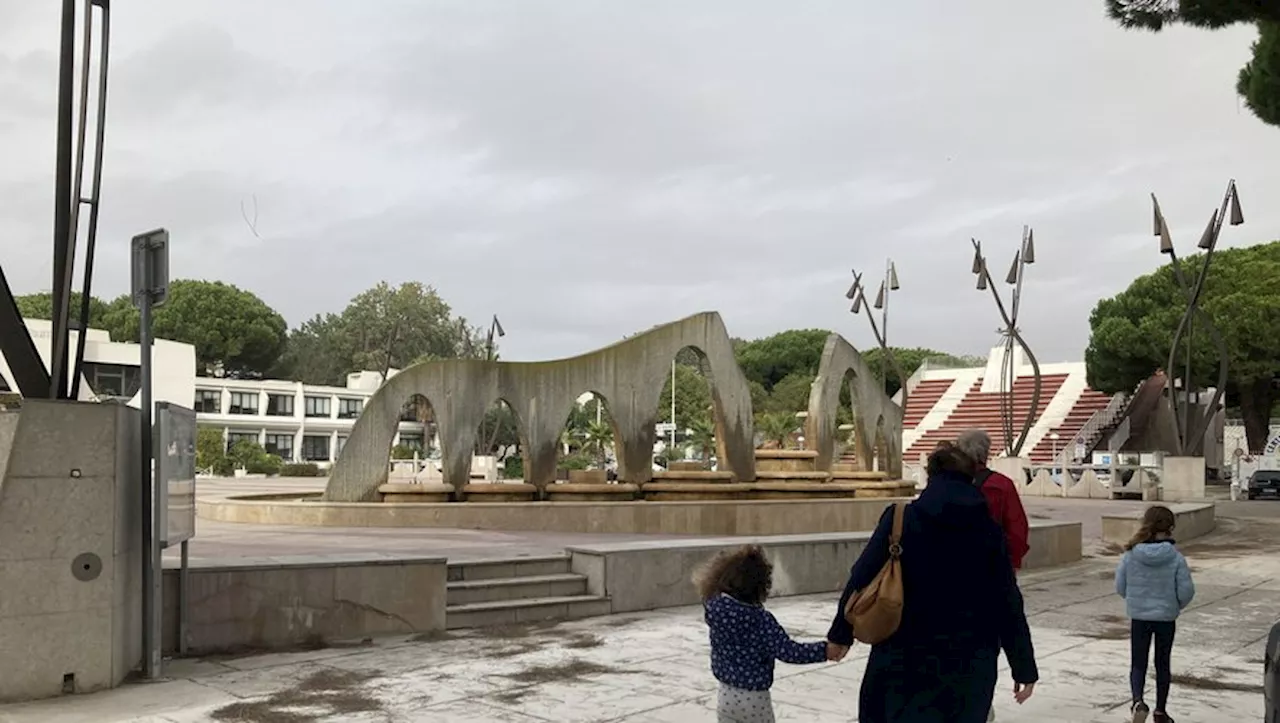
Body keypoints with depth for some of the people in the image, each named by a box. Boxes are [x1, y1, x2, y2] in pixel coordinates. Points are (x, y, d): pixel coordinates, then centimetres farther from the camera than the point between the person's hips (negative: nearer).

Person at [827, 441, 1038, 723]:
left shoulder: (899, 520, -5)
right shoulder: (989, 531, -1)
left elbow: (861, 579, -5)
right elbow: (1008, 605, -1)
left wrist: (841, 634, 6)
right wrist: (1025, 668, 5)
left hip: (904, 660, -1)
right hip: (969, 665, 1)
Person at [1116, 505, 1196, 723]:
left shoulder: (1130, 555, -11)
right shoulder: (1176, 558, -14)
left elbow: (1120, 587, -4)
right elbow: (1186, 590, -12)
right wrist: (1176, 605, 10)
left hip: (1138, 617, 0)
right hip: (1166, 618, 0)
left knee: (1138, 664, 10)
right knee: (1162, 664, 17)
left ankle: (1138, 701, -15)